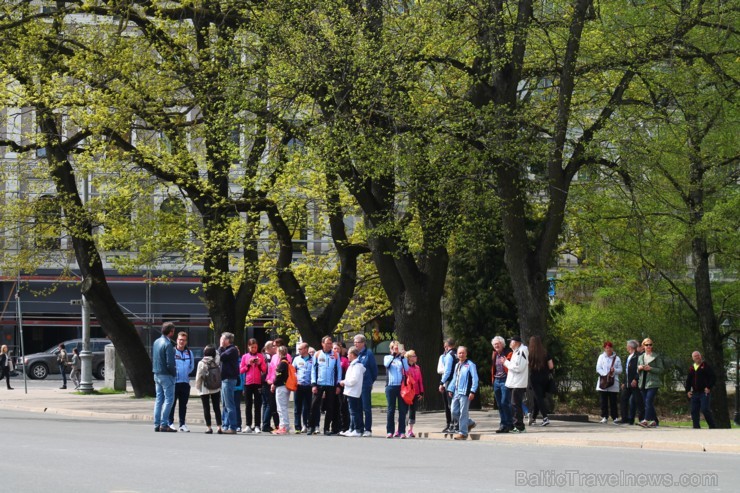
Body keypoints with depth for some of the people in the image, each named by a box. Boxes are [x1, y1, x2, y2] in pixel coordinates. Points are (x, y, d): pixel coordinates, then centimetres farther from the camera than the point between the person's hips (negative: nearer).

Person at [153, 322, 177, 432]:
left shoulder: (156, 342, 9)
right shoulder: (168, 344, -17)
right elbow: (170, 363, -19)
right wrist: (173, 373, -5)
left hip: (156, 374, 8)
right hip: (166, 375, -8)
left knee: (159, 399, 11)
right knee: (169, 399, -4)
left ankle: (157, 424, 11)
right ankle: (164, 424, -8)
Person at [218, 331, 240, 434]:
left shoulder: (232, 350, -11)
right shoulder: (228, 349, 19)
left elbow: (221, 357, -19)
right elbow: (220, 357, 15)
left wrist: (221, 347, -8)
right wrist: (221, 347, 11)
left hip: (229, 379, -11)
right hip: (225, 379, 11)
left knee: (229, 404, -10)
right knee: (225, 405, 13)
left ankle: (232, 427, -10)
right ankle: (226, 426, 16)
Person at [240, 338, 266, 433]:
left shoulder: (260, 356, 5)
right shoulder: (245, 357, 6)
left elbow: (264, 370, 5)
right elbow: (241, 370, 3)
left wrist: (259, 364, -12)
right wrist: (248, 364, -10)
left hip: (258, 383, -1)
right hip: (248, 383, 1)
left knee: (258, 405, -1)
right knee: (248, 405, 5)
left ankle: (257, 426, -1)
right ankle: (248, 426, 7)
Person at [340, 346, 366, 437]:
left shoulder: (357, 365, -16)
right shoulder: (353, 364, 15)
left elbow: (353, 380, -22)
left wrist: (344, 382, -10)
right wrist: (345, 382, 13)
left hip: (353, 392, -10)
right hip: (351, 392, 10)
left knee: (354, 412, -6)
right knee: (352, 412, 15)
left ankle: (358, 430, -4)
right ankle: (352, 429, 21)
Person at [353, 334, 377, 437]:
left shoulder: (368, 354, -5)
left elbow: (374, 368, -3)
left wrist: (371, 380, 0)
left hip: (365, 385, -6)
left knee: (366, 407, -3)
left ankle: (368, 430, 0)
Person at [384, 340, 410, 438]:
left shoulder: (402, 359, 11)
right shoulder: (387, 358, 10)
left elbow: (406, 369, -5)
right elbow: (386, 364, -12)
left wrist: (403, 357, -14)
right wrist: (393, 355, -20)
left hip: (401, 386, 1)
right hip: (391, 386, -1)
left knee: (402, 410, -1)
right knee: (391, 410, 0)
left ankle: (402, 431, 1)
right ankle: (390, 431, 4)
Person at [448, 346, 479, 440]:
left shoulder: (470, 365, -6)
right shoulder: (457, 365, 19)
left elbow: (475, 379, -11)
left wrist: (472, 391, -17)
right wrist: (451, 390, 15)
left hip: (465, 393, -8)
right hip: (456, 393, 8)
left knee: (463, 413, -6)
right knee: (454, 412, 7)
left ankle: (463, 432, 0)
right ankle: (469, 423, 26)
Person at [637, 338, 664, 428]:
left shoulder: (656, 357, 2)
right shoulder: (640, 357, 17)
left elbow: (661, 370, -3)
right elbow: (638, 372, 23)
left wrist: (650, 369, -15)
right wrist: (639, 368, 0)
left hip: (653, 383, -6)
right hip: (643, 383, 6)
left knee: (648, 401, -18)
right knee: (646, 403, 6)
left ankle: (646, 420, -26)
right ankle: (654, 421, 15)